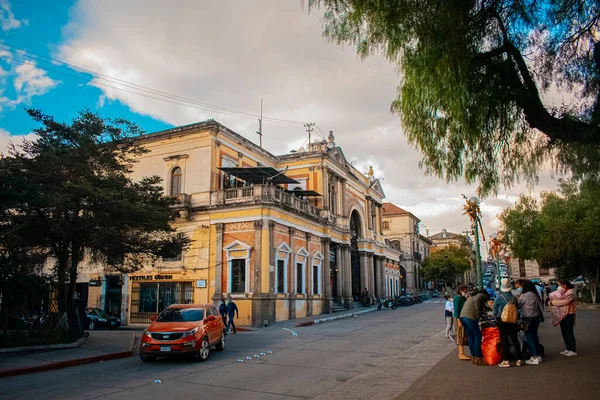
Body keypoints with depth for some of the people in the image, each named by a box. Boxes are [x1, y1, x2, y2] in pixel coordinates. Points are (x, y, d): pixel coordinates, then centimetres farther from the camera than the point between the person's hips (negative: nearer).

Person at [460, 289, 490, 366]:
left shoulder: (472, 297, 33)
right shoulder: (482, 295, 8)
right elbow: (476, 301, -14)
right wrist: (478, 312, -9)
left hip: (462, 317, 9)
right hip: (470, 317, -8)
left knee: (470, 337, 14)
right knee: (477, 336, -1)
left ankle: (473, 357, 18)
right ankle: (478, 358, 0)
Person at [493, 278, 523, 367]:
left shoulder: (499, 297, -11)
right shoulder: (514, 298, -3)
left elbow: (495, 309, -6)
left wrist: (496, 318, 9)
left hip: (502, 321, -3)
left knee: (504, 341, 2)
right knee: (515, 340, 12)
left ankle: (506, 361, 1)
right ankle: (519, 359, 16)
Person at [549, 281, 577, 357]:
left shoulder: (571, 294, -14)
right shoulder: (564, 293, 13)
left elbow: (563, 302, -21)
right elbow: (560, 300, 13)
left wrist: (553, 302, -11)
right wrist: (552, 301, -5)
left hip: (568, 315, -9)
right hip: (562, 315, 9)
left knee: (569, 333, -5)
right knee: (564, 332, 12)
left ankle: (573, 351, 1)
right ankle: (568, 349, 21)